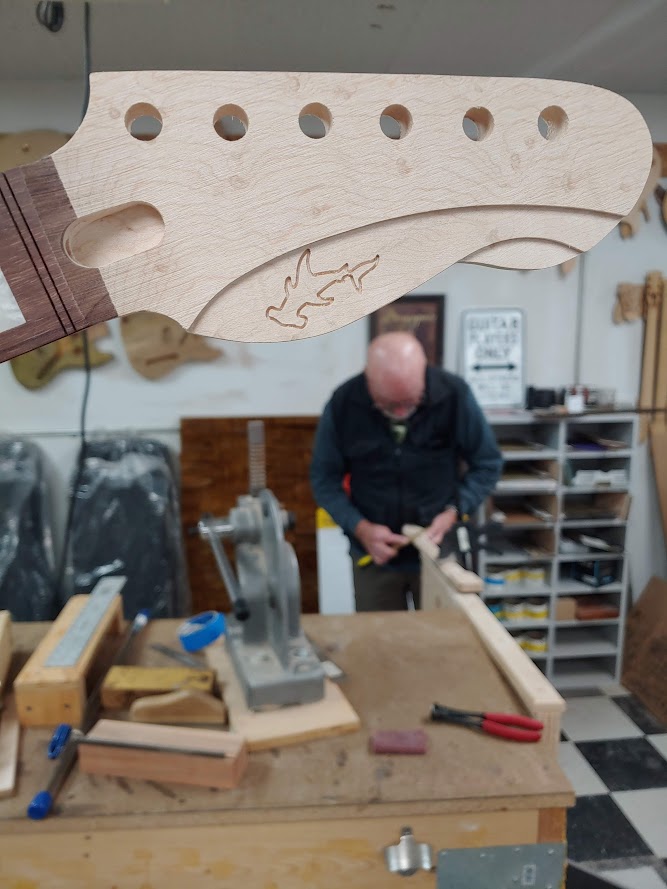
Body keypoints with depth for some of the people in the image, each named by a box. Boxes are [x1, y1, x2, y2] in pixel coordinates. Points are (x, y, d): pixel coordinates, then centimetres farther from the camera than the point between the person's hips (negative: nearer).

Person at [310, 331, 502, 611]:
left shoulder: (454, 394, -16)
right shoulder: (343, 404, -15)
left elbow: (487, 463, -3)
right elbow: (324, 478, -4)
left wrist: (454, 511, -16)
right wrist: (360, 527, -17)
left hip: (439, 551, 0)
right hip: (374, 556, 0)